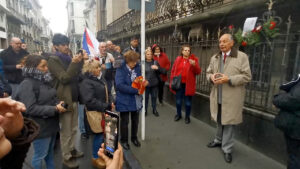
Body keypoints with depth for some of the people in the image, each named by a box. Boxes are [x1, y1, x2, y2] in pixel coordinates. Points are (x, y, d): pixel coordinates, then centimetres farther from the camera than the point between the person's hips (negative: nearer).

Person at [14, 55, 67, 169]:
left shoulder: (44, 81, 9)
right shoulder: (27, 84, -17)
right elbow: (30, 109, -24)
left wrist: (58, 104, -5)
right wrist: (55, 109, -24)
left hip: (51, 124, 8)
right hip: (40, 127, -8)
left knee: (50, 151, 22)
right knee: (40, 155, 9)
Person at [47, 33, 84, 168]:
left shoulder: (68, 58, 13)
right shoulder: (53, 60, -8)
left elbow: (77, 75, 11)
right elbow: (64, 78, -18)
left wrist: (80, 62, -1)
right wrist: (74, 63, -24)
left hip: (74, 97, 7)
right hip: (64, 98, -7)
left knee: (73, 128, 17)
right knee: (66, 130, 4)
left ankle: (71, 149, 35)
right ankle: (66, 157, 19)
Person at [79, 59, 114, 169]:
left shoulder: (100, 78, 9)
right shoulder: (86, 83, -18)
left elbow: (107, 92, 19)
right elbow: (89, 101, -25)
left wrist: (111, 102, 3)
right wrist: (104, 107, -20)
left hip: (105, 111, 8)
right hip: (96, 113, -8)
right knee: (99, 134, 2)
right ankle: (95, 158, 24)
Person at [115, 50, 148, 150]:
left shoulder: (137, 68, 1)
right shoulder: (121, 69, -15)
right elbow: (119, 85, -25)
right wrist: (135, 90, -27)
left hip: (136, 99, 5)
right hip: (124, 100, -5)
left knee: (135, 120, 18)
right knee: (124, 121, 9)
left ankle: (134, 138, 39)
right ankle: (124, 140, 31)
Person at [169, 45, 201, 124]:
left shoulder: (193, 59, -2)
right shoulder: (178, 59, 5)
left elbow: (198, 72, -8)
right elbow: (173, 71, 9)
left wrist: (194, 65, -25)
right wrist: (172, 81, 5)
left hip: (188, 85, -2)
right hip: (179, 84, 2)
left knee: (188, 102, 6)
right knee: (178, 101, 14)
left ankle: (187, 116, 25)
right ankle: (178, 114, 34)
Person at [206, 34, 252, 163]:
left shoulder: (242, 57, -7)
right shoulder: (214, 58, 10)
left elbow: (246, 77, -11)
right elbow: (208, 72, 17)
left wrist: (228, 79, -22)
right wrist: (211, 76, -8)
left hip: (232, 97, -5)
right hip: (217, 96, 5)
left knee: (229, 122, 3)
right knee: (219, 120, 19)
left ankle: (227, 149, 19)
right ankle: (219, 140, 40)